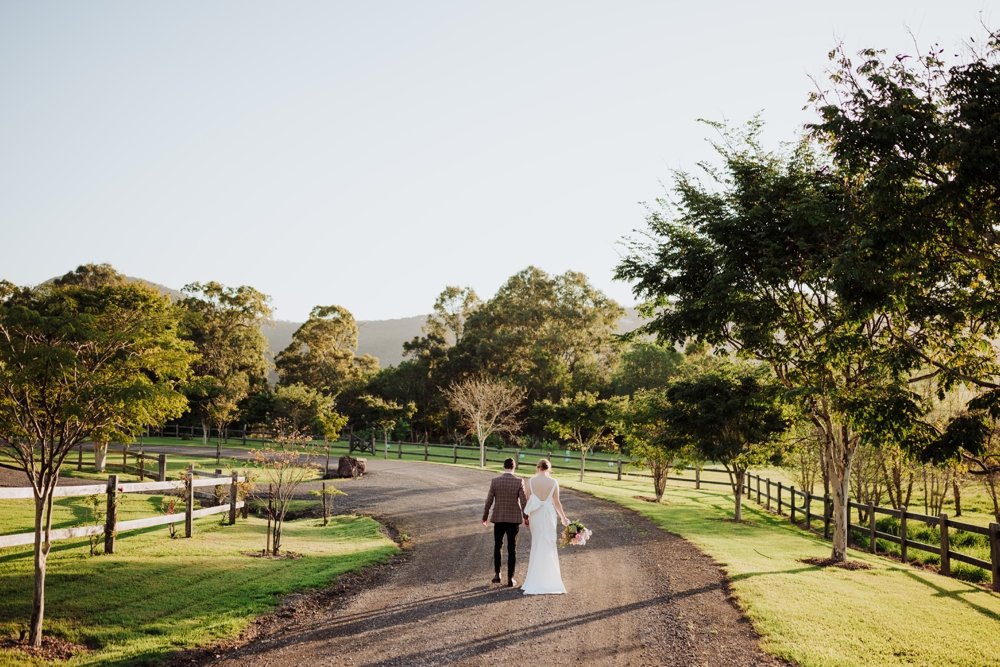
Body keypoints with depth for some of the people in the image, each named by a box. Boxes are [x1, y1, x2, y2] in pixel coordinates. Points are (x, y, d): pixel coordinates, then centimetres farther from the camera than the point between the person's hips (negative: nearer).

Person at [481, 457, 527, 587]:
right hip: (514, 519, -1)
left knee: (497, 546, 18)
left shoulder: (495, 481, -6)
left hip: (498, 519, 1)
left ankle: (497, 575, 16)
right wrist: (526, 516, 6)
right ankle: (510, 579, 7)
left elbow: (489, 501, -3)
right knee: (512, 549, 6)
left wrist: (485, 516, 9)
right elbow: (523, 501, -8)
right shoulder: (519, 481, -9)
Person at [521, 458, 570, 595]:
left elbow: (528, 501, -2)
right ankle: (548, 578, 10)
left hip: (535, 515, 1)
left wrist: (526, 517, 8)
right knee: (549, 545, 8)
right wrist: (563, 518, 9)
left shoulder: (531, 481, -5)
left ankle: (536, 577, 14)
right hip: (549, 515, -1)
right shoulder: (553, 482, -7)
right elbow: (557, 503, -3)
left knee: (537, 544, 13)